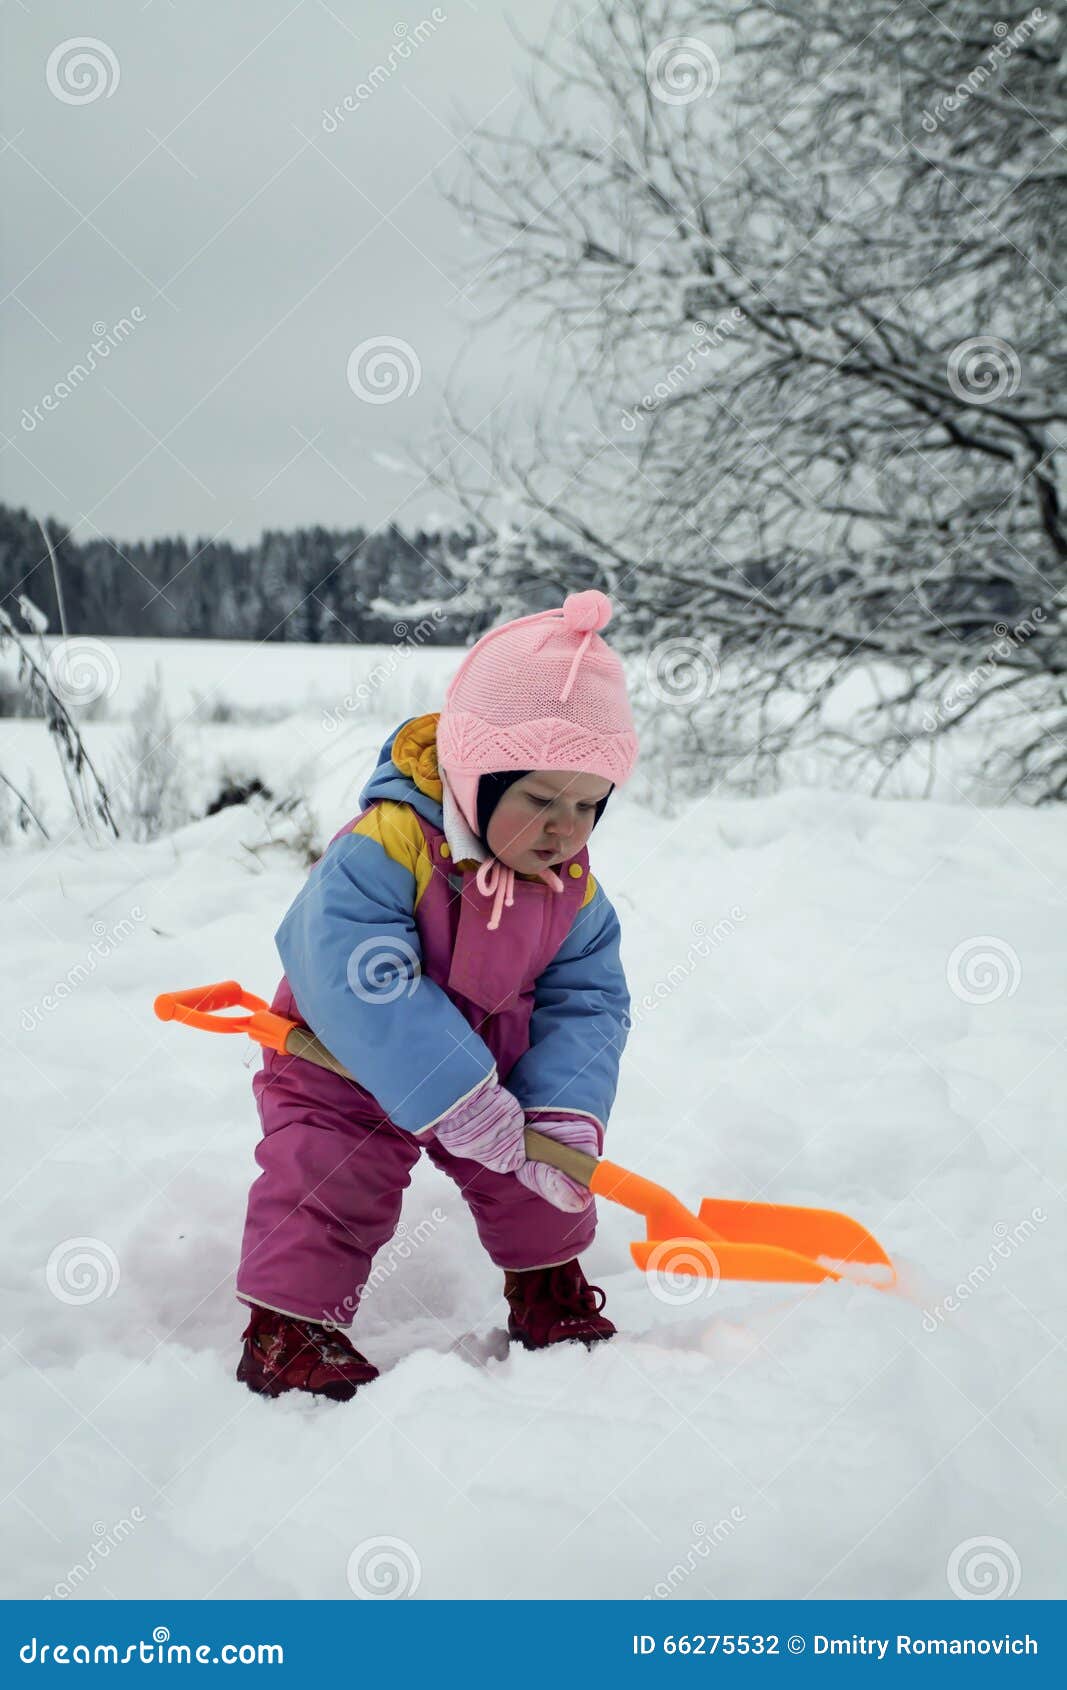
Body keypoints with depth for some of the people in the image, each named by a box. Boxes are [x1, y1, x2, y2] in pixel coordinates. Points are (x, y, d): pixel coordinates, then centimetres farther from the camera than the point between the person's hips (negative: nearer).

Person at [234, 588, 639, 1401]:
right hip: (347, 1068, -5)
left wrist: (566, 1113, -28)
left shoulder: (572, 888, -12)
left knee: (539, 1174, 11)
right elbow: (358, 983, -39)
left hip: (491, 1066, 5)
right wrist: (453, 1096, -39)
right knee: (328, 1179, -14)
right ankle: (290, 1324, 3)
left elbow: (585, 1000, -10)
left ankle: (548, 1290, 35)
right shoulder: (382, 849, -33)